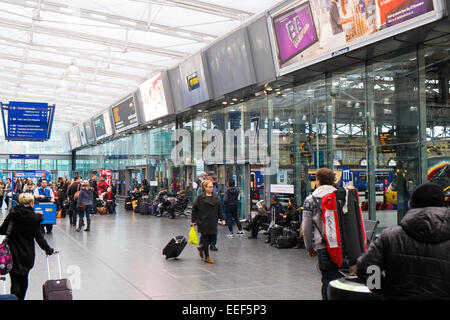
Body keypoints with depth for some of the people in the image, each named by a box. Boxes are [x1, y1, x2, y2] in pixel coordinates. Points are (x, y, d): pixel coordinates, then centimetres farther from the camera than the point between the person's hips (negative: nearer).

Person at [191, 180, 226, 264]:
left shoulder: (215, 196, 9)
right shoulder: (200, 197, -6)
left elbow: (219, 208, 13)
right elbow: (194, 209, -3)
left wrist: (222, 219, 6)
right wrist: (193, 221, -4)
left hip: (213, 221, 5)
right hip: (203, 221, -5)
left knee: (213, 236, 4)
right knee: (205, 237, 0)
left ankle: (201, 247, 33)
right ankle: (207, 257, 11)